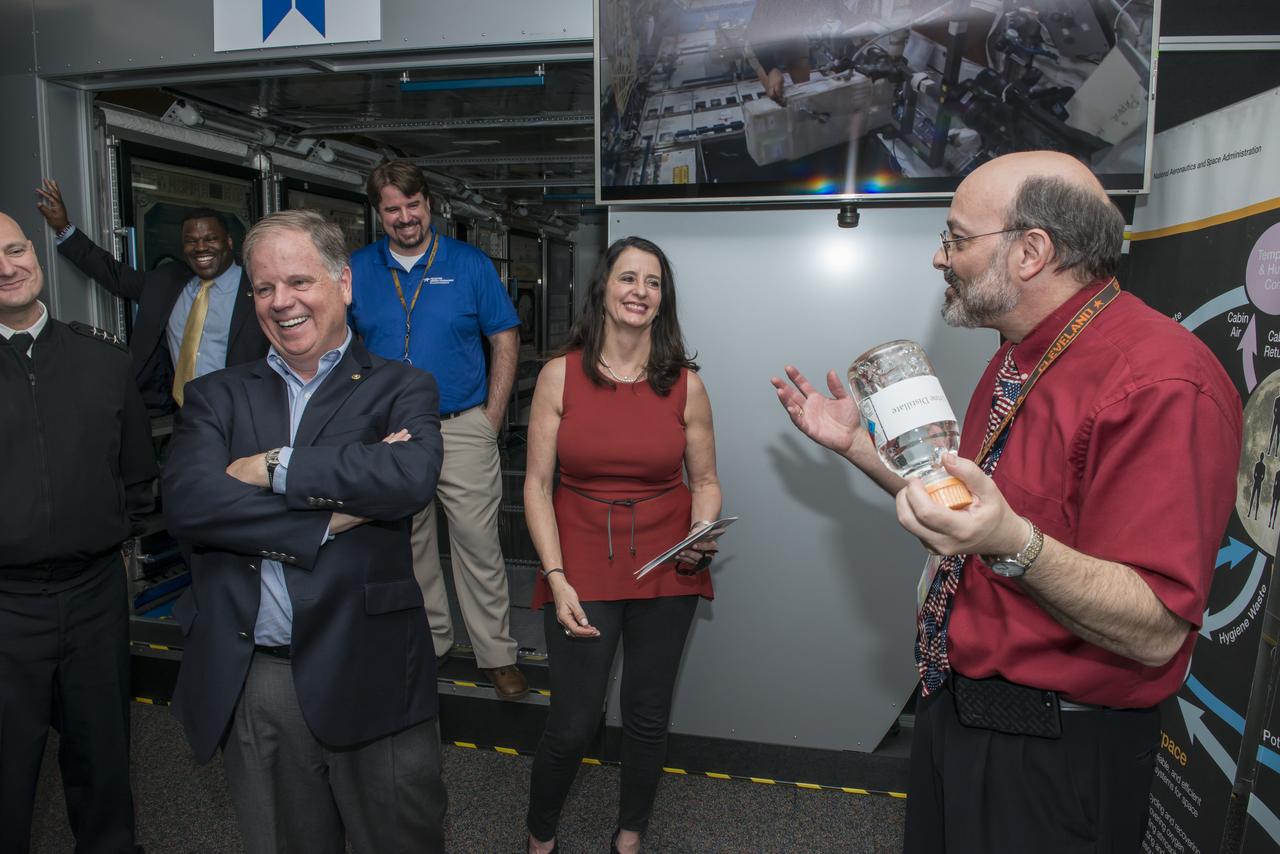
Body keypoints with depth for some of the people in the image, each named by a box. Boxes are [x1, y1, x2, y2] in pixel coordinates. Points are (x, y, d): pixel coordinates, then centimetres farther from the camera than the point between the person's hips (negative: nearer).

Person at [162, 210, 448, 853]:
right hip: (248, 684, 3)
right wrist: (328, 518, -16)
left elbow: (411, 477, -20)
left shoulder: (400, 389, 2)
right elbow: (187, 503, -9)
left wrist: (274, 466, -13)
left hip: (367, 675, -2)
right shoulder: (216, 397, 9)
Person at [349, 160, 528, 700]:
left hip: (462, 429, -3)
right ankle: (429, 643, 31)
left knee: (479, 545, 0)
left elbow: (505, 341, 1)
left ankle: (497, 656, 12)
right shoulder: (359, 270, 6)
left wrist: (492, 418, -4)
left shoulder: (470, 264, -1)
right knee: (407, 546, 14)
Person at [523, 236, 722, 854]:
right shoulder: (560, 375, -5)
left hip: (665, 571, 2)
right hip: (582, 570, -1)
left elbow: (705, 480, 8)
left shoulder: (685, 383, -1)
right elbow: (537, 485, -4)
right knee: (572, 727, 3)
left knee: (647, 718, 14)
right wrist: (556, 580, -10)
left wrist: (701, 536, -12)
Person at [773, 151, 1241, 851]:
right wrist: (855, 445, 6)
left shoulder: (1162, 384, -23)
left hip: (1051, 761, -8)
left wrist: (1012, 544, -40)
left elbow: (1155, 632, -26)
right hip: (956, 709, 9)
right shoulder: (1017, 360, 6)